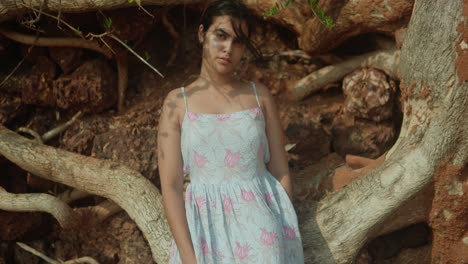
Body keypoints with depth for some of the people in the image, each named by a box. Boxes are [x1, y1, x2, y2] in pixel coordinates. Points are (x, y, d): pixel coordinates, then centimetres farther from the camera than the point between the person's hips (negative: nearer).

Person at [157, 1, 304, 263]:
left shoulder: (260, 96, 6)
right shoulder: (178, 102, 2)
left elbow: (281, 173, 6)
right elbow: (171, 186, -4)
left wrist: (287, 238, -1)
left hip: (260, 222, 1)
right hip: (206, 227, -1)